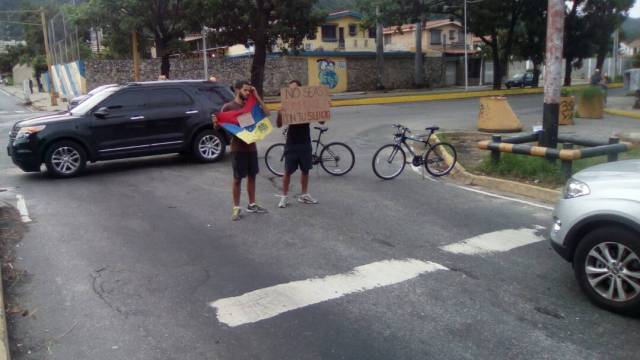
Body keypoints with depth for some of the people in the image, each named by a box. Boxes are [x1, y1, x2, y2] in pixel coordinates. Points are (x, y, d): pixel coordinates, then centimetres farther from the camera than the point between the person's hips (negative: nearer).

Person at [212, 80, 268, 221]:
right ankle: (236, 208, 9)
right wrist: (215, 123, -30)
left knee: (252, 176, 11)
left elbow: (266, 112, -3)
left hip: (251, 146, 5)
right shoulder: (228, 107, -6)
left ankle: (252, 205, 23)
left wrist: (256, 96, -6)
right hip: (238, 148, -5)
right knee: (237, 178, 1)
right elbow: (219, 126, -6)